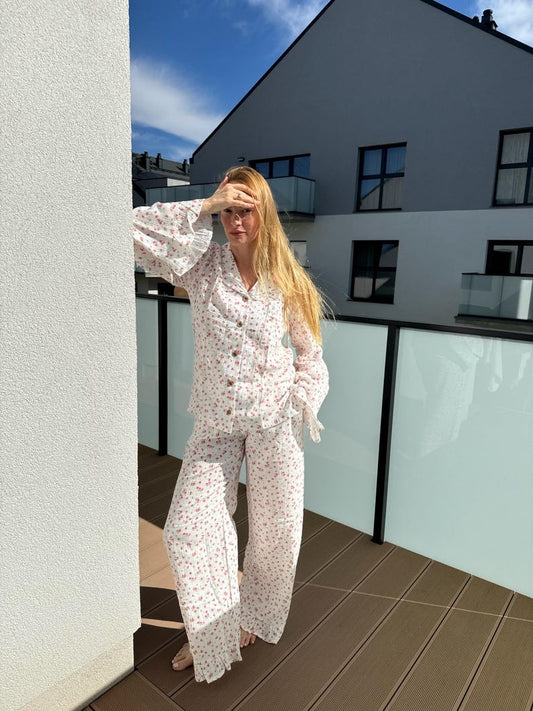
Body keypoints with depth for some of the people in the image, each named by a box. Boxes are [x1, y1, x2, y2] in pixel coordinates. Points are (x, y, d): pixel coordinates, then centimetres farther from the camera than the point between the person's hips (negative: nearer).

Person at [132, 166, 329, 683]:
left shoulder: (286, 281, -1)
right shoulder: (203, 266, -2)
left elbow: (309, 351, 9)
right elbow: (136, 228, -13)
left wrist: (299, 403, -4)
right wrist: (204, 208, -15)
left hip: (273, 423, 0)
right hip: (215, 423, 1)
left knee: (274, 529, 12)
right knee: (186, 531, 2)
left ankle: (253, 617, 43)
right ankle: (210, 636, 30)